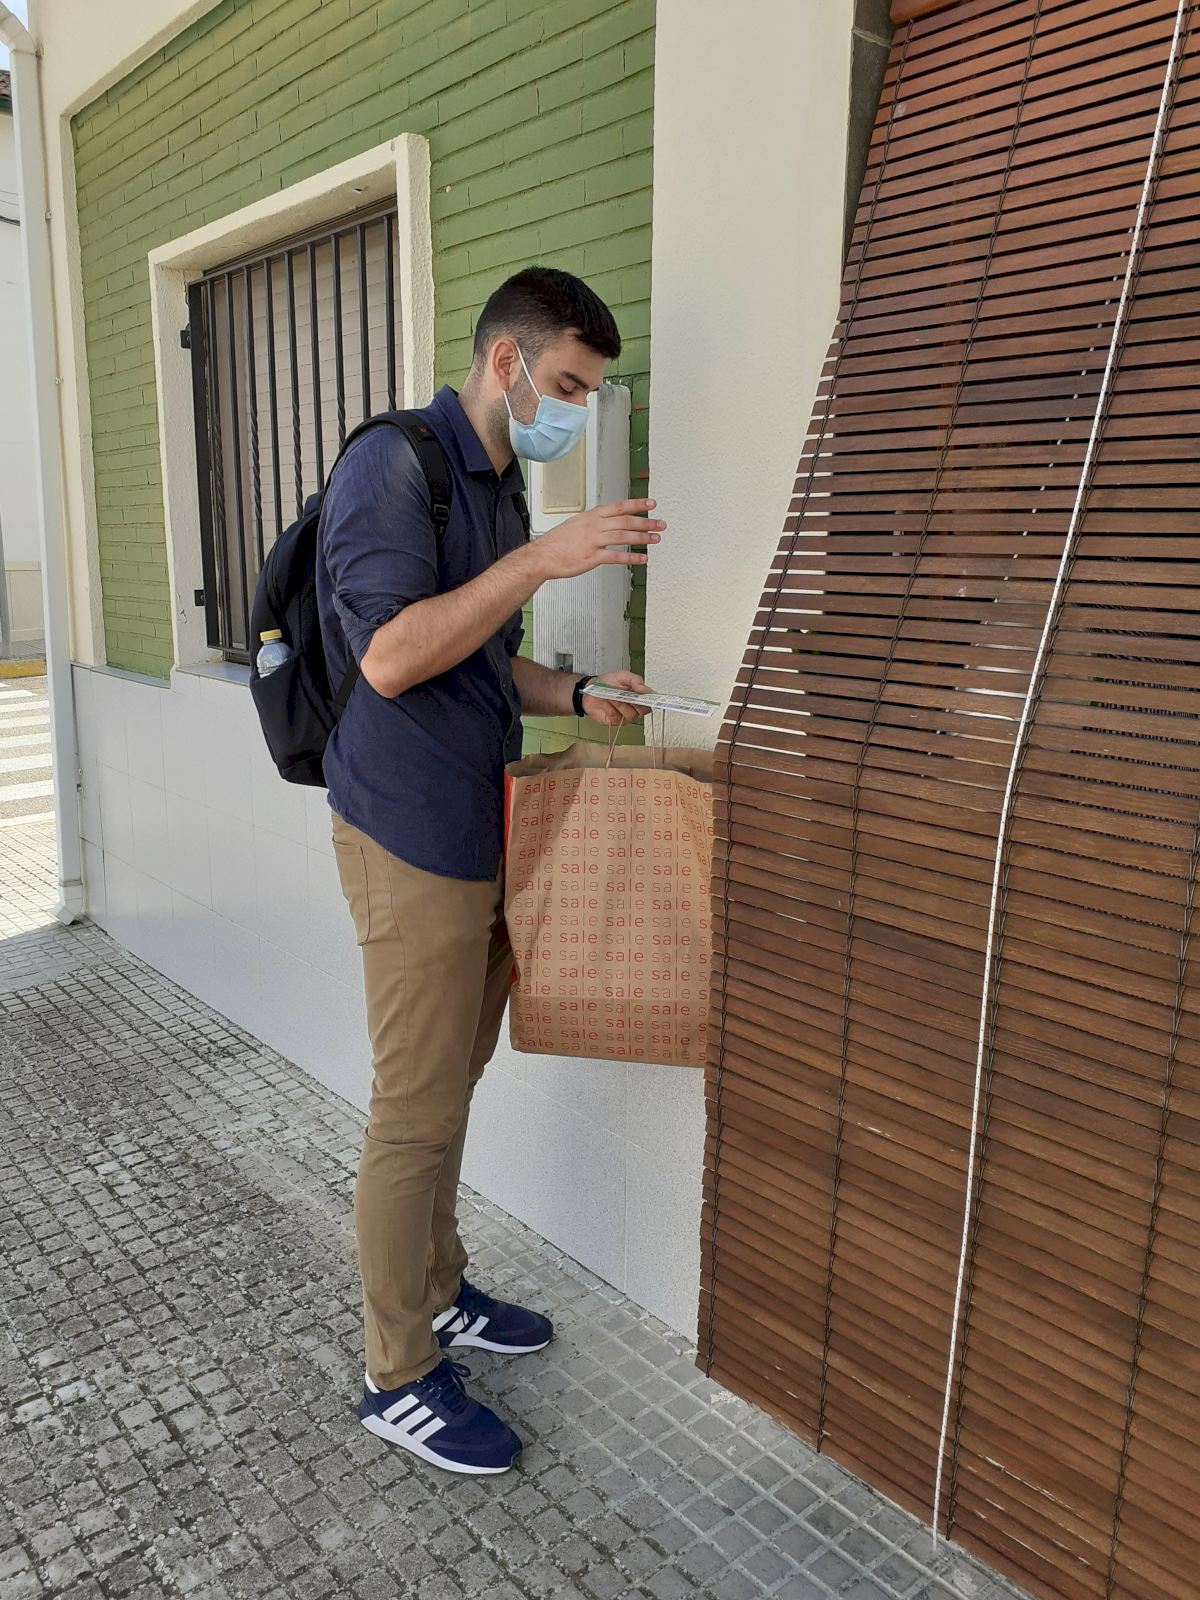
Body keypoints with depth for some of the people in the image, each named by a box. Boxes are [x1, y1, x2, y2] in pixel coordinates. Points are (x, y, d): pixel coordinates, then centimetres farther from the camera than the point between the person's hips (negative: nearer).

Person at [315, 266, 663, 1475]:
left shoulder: (499, 486, 17)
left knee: (449, 1089, 18)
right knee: (416, 1114, 1)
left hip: (478, 830, 9)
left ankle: (437, 1294, 36)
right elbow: (389, 656, -22)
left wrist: (576, 694, 9)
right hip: (412, 837, -9)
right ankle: (399, 1377, 18)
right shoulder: (393, 463, -11)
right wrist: (542, 559, -22)